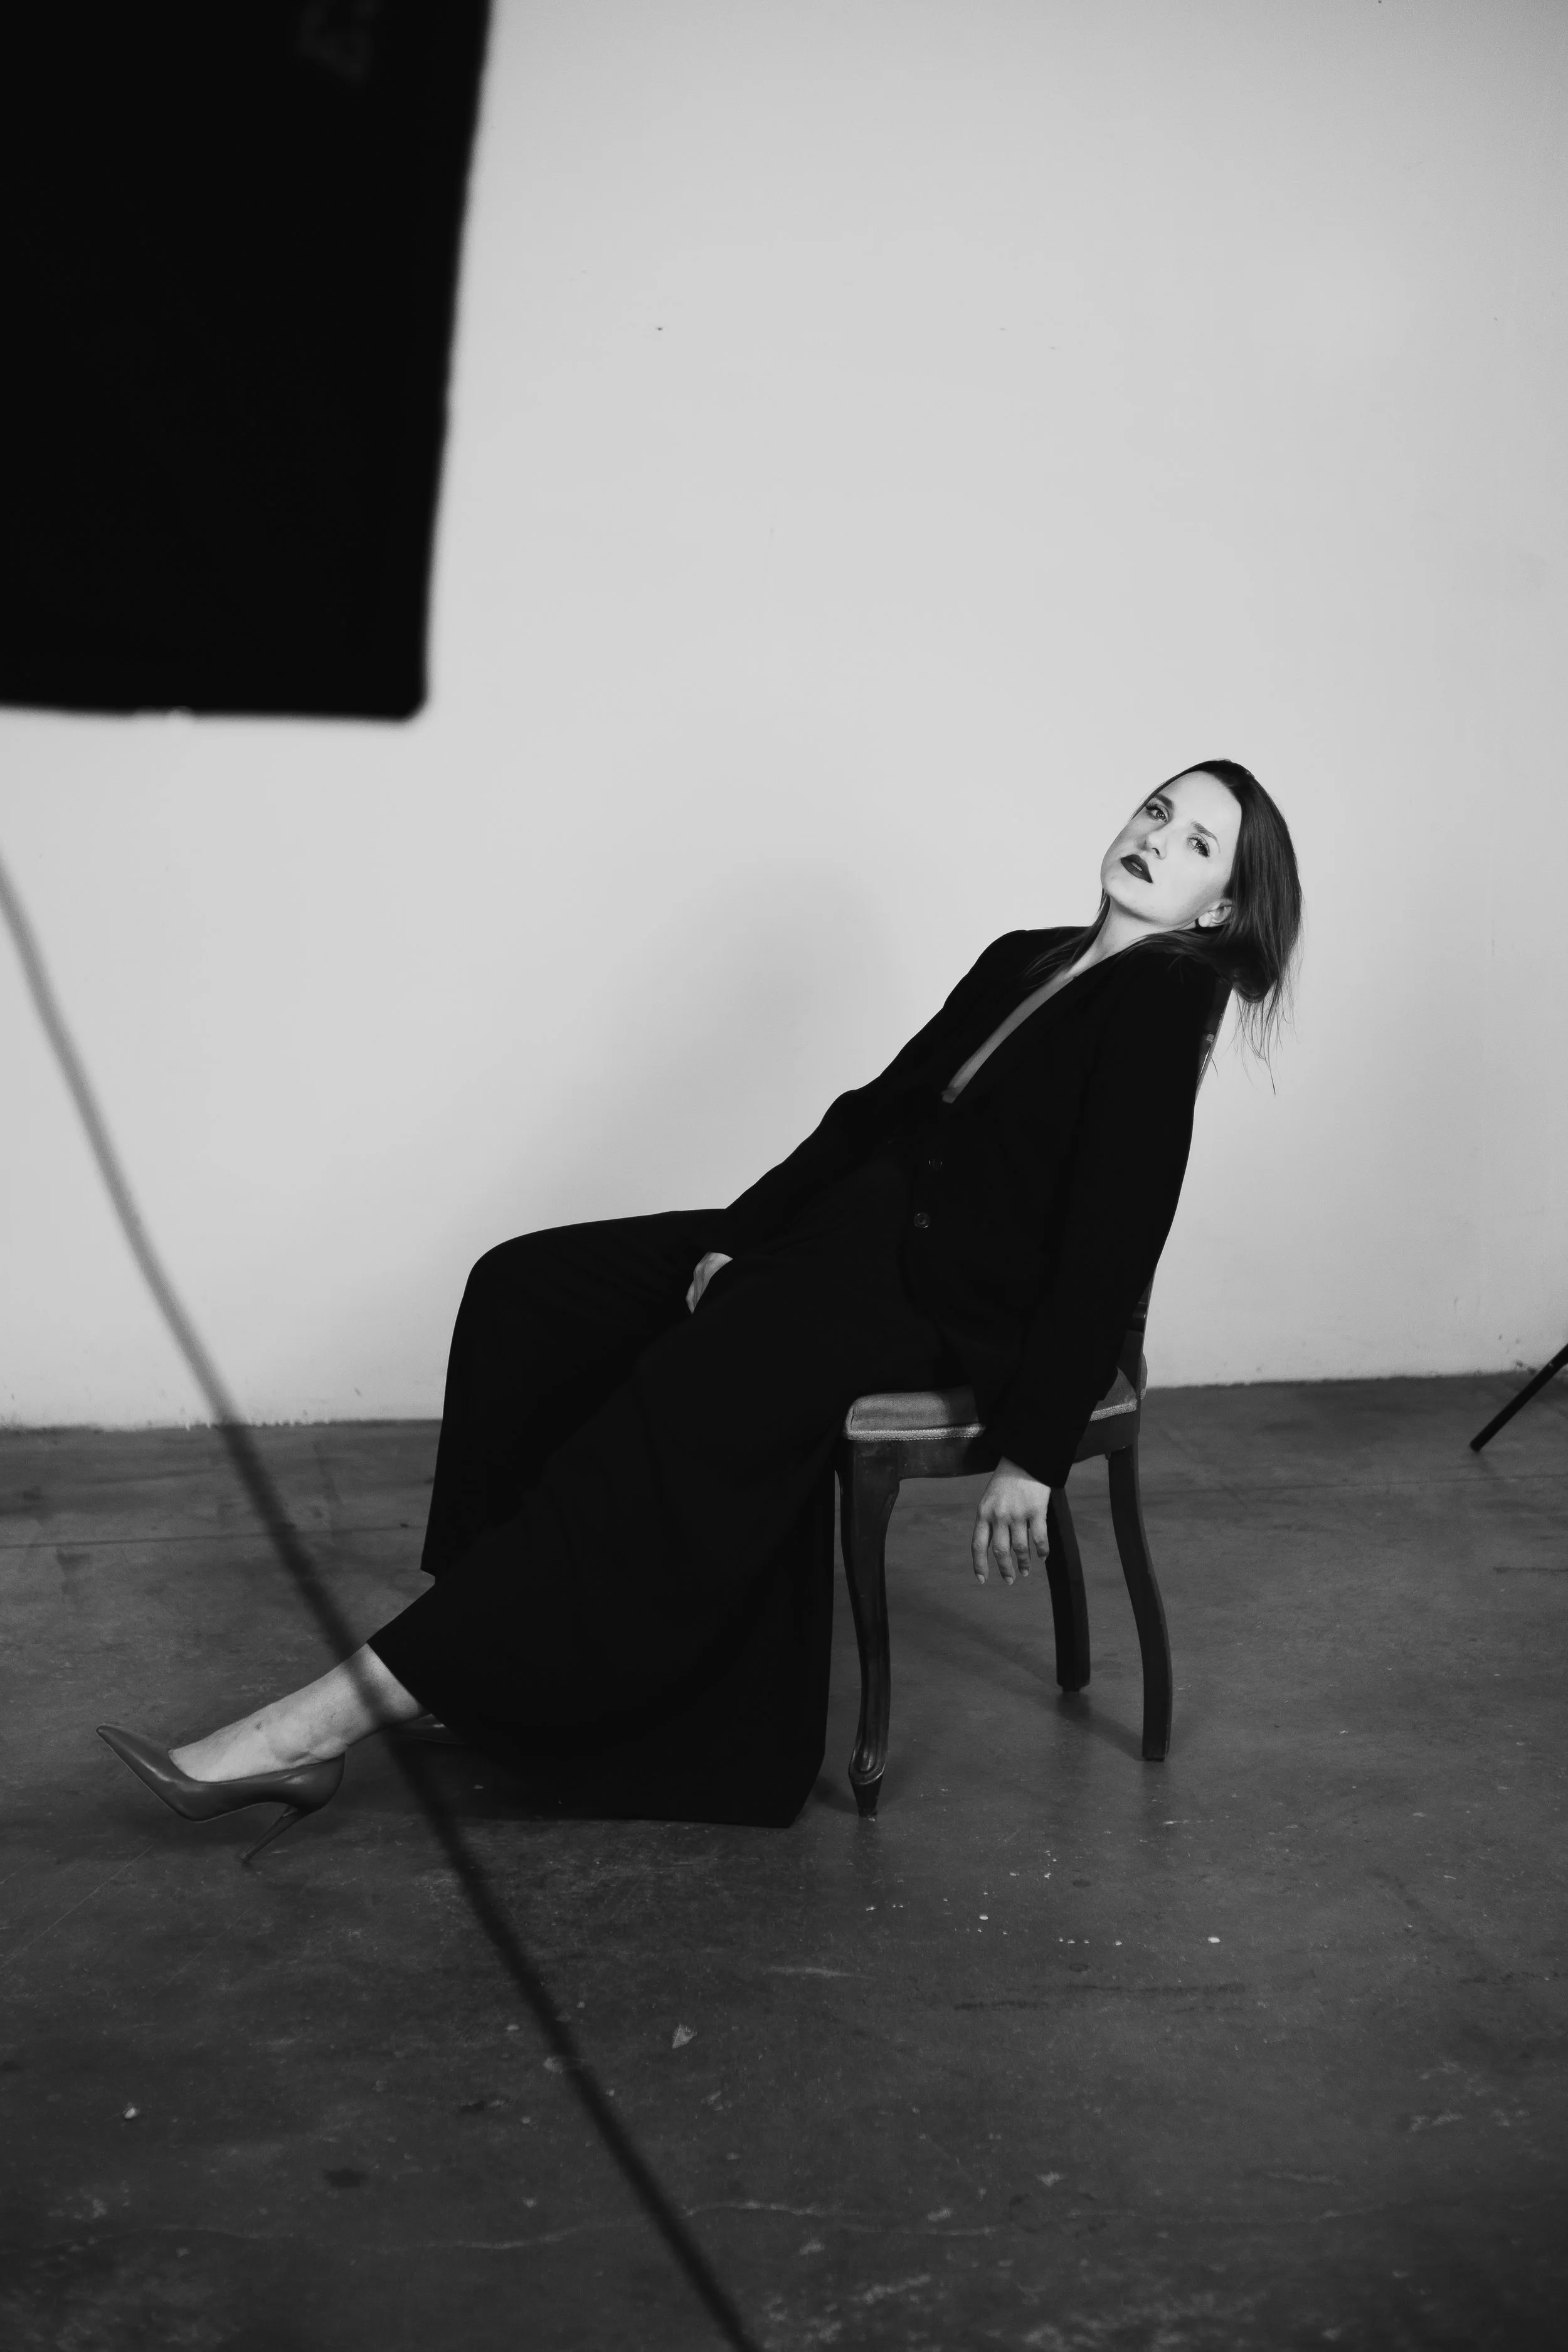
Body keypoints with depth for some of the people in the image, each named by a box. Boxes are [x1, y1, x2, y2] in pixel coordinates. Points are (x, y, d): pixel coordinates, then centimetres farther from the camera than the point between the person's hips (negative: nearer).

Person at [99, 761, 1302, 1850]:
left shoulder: (1162, 1001, -9)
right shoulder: (1021, 960, 17)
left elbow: (1114, 1242, -16)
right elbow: (874, 1111, 14)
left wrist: (1035, 1455, -19)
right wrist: (735, 1241, 3)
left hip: (954, 1305, -9)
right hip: (853, 1235, 9)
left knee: (684, 1403, -29)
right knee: (528, 1285, -3)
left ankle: (342, 1713, -28)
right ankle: (515, 1663, -7)